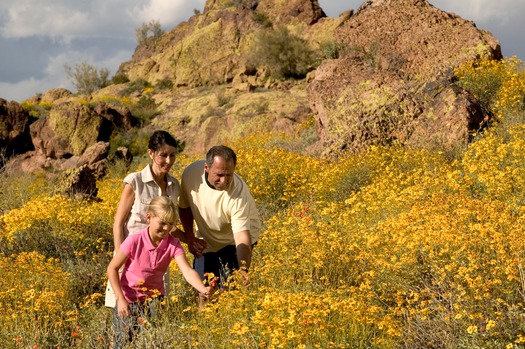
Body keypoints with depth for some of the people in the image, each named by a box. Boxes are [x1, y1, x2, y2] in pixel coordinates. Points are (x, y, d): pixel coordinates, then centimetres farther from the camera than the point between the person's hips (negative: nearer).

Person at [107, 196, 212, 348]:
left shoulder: (173, 244, -15)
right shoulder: (134, 241, -22)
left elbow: (187, 271, -27)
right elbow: (112, 269, -13)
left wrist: (203, 289, -45)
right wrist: (121, 299, -19)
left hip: (154, 299, 2)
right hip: (129, 299, -2)